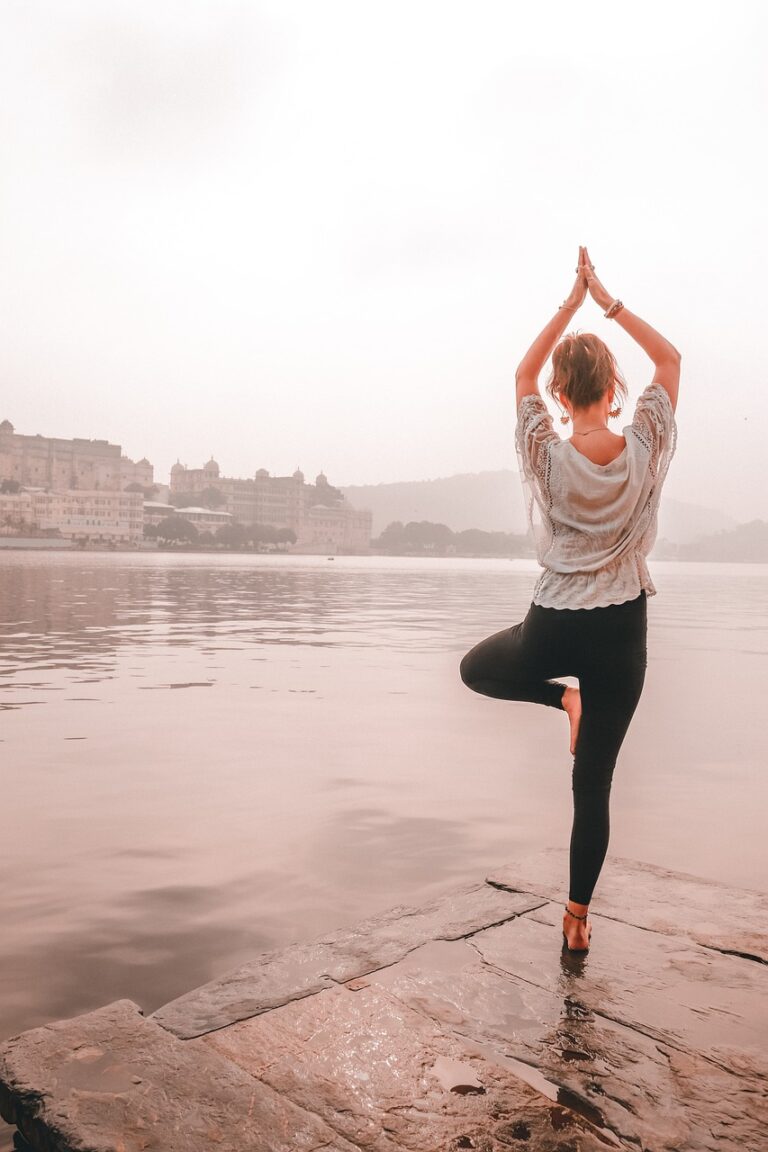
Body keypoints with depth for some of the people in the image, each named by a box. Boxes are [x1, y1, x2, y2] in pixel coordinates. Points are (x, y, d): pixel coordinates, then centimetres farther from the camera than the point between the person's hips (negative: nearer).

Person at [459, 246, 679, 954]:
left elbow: (524, 371, 7)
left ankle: (563, 698, 8)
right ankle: (578, 918, 17)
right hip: (622, 633, 2)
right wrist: (609, 302, 4)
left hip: (552, 629, -1)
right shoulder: (645, 450, -9)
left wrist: (573, 302, 7)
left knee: (475, 670, 31)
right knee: (594, 783, 10)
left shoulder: (546, 455, -10)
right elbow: (671, 359, 8)